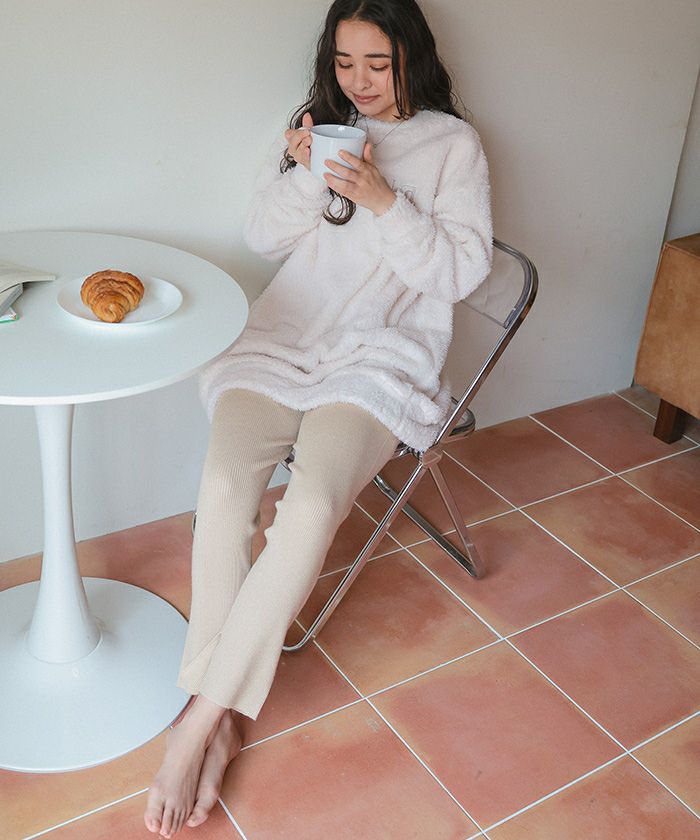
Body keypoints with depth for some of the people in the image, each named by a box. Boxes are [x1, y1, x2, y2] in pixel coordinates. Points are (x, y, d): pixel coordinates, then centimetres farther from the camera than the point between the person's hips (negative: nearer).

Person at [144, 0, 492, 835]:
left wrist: (383, 199, -14)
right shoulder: (317, 120, 18)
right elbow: (264, 235, 14)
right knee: (222, 486, -26)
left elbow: (461, 270, -1)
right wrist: (307, 176, -5)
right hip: (284, 335, 3)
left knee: (310, 506, -30)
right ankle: (221, 720, -15)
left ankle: (202, 714, -17)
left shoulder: (453, 144, 8)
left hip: (382, 354, -3)